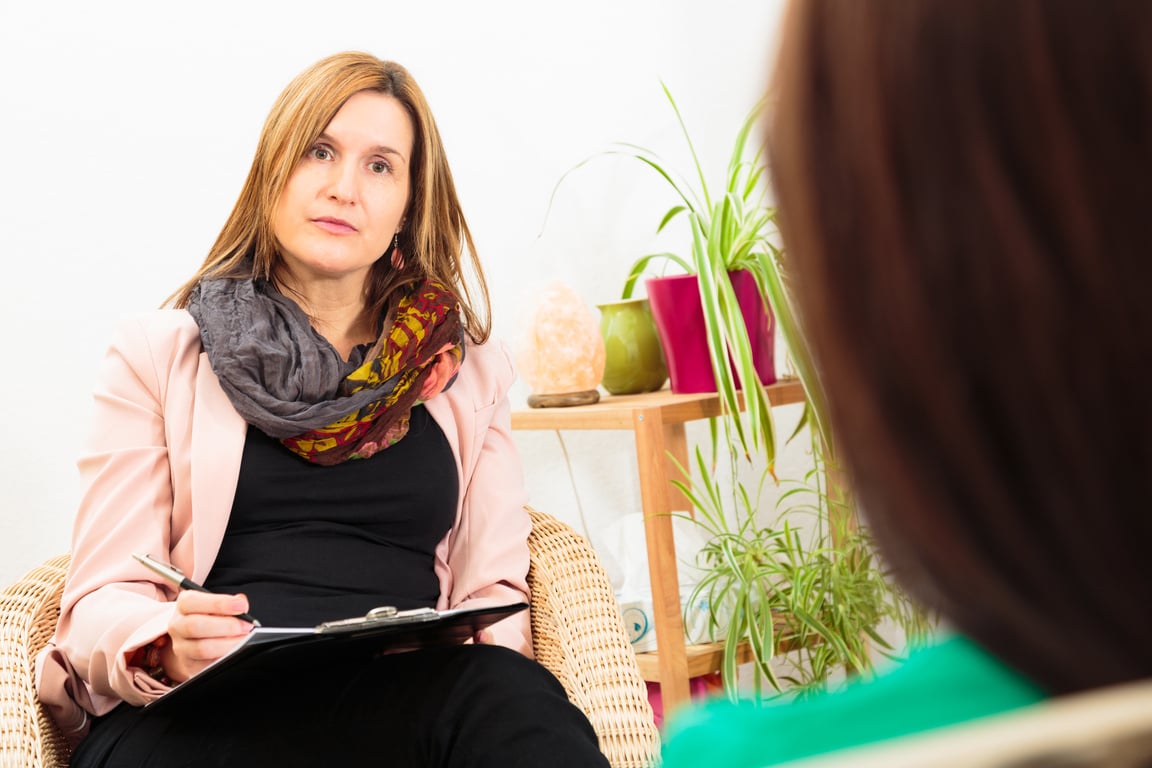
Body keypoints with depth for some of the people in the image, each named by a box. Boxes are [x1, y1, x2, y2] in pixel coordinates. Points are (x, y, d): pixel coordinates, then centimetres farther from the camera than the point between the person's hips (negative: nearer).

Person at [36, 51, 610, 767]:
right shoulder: (159, 353, 13)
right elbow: (105, 596, 6)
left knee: (512, 701, -36)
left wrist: (480, 651, -12)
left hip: (406, 699, 3)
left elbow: (495, 588, 13)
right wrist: (165, 648, -19)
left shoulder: (467, 368, 20)